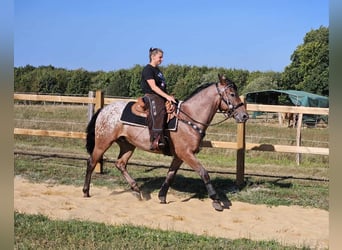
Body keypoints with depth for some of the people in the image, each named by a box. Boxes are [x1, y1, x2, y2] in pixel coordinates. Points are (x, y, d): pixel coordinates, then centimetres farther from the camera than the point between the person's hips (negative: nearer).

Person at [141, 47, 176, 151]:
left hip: (161, 97, 10)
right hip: (151, 97, -10)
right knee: (159, 112, -34)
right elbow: (153, 87, -15)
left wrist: (169, 97, 12)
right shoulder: (148, 69, -6)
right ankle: (156, 141, -45)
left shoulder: (158, 70, 23)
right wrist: (167, 96, -21)